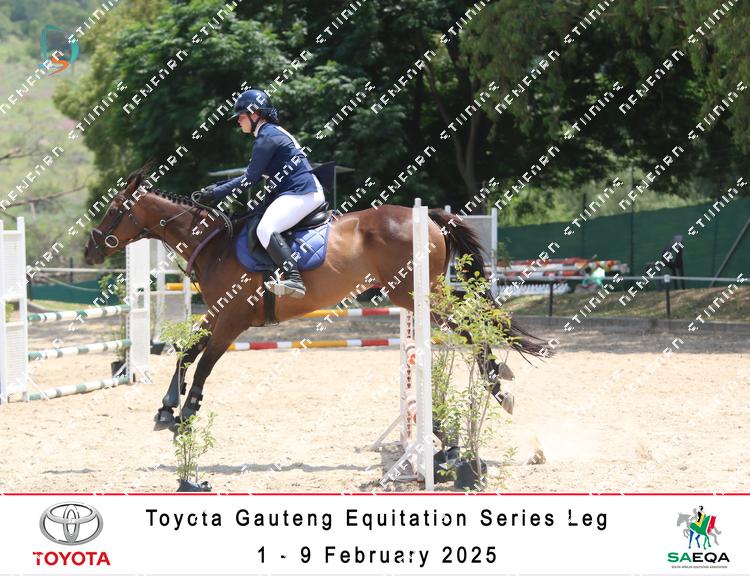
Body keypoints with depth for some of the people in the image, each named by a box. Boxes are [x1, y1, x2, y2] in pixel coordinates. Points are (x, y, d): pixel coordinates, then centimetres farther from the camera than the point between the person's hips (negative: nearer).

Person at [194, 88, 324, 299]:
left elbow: (250, 179, -11)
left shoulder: (267, 137, -9)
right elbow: (252, 176, 24)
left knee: (266, 229, -27)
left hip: (301, 193, -11)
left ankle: (294, 280, -41)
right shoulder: (273, 133, 22)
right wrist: (216, 187, 20)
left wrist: (217, 193, -7)